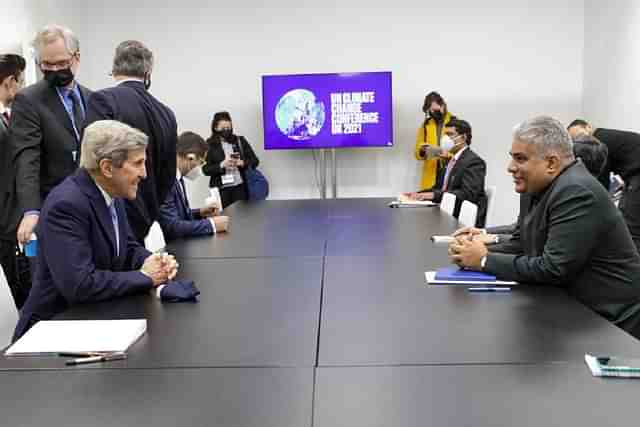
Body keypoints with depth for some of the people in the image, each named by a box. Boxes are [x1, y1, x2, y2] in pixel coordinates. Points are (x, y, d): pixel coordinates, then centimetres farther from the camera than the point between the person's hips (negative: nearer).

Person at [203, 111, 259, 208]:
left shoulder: (240, 140, 7)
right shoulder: (209, 144, 1)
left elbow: (254, 161, 6)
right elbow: (206, 169, -3)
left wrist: (242, 163, -12)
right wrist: (222, 165, -17)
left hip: (240, 186, 2)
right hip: (221, 189, -2)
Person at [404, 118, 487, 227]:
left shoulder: (474, 161, -10)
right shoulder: (452, 160, 19)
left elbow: (468, 194, -21)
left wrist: (435, 195, -28)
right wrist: (419, 194, 0)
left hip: (464, 220, -8)